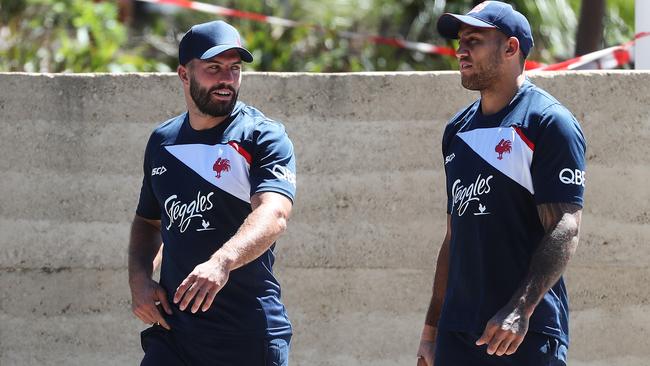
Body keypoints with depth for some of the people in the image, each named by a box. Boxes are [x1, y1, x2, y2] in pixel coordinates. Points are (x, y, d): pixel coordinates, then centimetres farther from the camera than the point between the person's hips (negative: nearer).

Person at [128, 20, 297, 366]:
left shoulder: (264, 137, -6)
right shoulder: (162, 141, 12)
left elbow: (274, 214, -23)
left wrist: (222, 262, -41)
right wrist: (139, 278, 6)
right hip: (172, 332, 4)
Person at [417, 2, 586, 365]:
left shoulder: (548, 123, -5)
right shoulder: (459, 130, 18)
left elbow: (565, 230, -14)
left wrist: (520, 310, -26)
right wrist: (432, 328, 18)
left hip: (528, 335, -7)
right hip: (457, 332, 7)